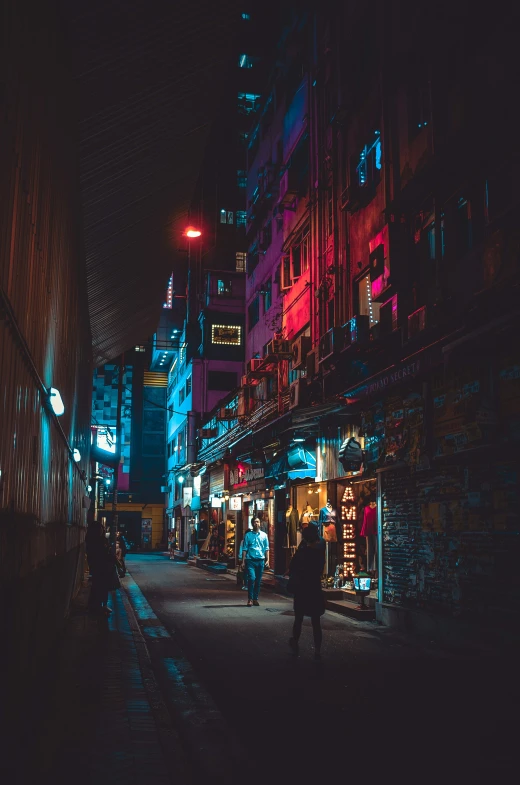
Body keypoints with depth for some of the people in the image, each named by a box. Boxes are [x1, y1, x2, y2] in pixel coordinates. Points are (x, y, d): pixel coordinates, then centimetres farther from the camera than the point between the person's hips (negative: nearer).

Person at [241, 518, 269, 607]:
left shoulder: (264, 535, 9)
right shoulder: (248, 535, 4)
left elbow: (266, 549, 10)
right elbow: (244, 549, 4)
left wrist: (267, 560, 0)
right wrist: (243, 562, -1)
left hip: (260, 560, 2)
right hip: (250, 560, -2)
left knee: (258, 581, 6)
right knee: (252, 578, -15)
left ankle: (255, 599, 16)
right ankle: (250, 599, -8)